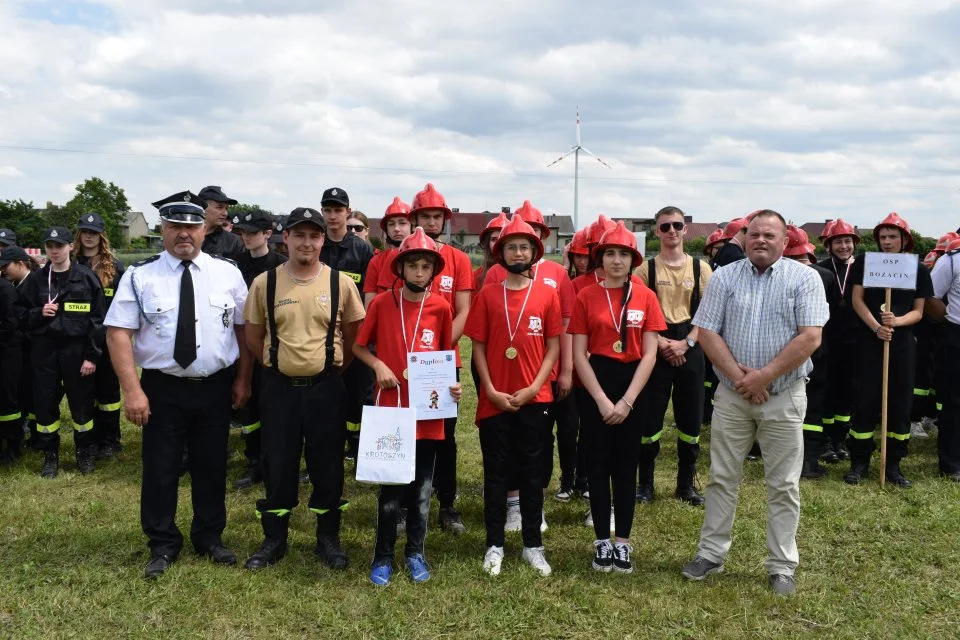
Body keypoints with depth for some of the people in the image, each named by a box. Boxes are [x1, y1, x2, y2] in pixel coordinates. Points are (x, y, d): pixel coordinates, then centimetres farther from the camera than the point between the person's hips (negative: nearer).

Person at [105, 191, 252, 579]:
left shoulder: (227, 273, 1)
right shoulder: (140, 275, -5)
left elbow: (245, 328, 5)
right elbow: (118, 333, -9)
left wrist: (243, 379, 2)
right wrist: (132, 390, -16)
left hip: (216, 387, 2)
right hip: (162, 389, -2)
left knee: (212, 466, 13)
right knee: (160, 469, 7)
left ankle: (210, 539, 32)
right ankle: (163, 546, 25)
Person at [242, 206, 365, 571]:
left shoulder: (341, 283, -3)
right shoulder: (264, 284, -2)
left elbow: (353, 337, 8)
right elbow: (253, 338, 8)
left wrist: (331, 369, 9)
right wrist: (277, 367, 8)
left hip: (326, 388, 0)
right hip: (279, 388, 1)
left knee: (328, 466, 7)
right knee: (277, 465, 8)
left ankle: (328, 538, 23)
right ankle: (274, 539, 23)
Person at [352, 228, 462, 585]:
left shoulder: (441, 308, -1)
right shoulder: (381, 304, -3)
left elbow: (446, 355, 10)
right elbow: (359, 347, 8)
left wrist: (452, 385, -7)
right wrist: (378, 365, -10)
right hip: (391, 409, -1)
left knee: (422, 488, 11)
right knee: (390, 489, 4)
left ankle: (415, 553, 26)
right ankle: (383, 556, 19)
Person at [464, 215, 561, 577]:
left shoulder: (547, 294, 1)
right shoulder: (488, 295, 1)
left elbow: (553, 346, 2)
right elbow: (478, 346, 2)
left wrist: (534, 388, -9)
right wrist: (491, 391, -8)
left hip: (534, 399, 0)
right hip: (495, 399, 0)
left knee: (532, 473, 8)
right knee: (496, 473, 7)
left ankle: (533, 545, 18)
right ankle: (494, 545, 16)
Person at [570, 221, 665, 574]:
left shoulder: (645, 297, -1)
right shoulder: (586, 297, -2)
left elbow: (649, 354, -4)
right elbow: (579, 354, -4)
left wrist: (627, 400, -10)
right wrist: (602, 399, -11)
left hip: (633, 385, 0)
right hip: (595, 386, 0)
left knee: (626, 465, 8)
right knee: (598, 465, 5)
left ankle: (623, 542, 17)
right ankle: (602, 542, 16)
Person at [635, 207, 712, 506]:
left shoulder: (700, 268, 4)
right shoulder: (646, 268, 1)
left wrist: (686, 342, -10)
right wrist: (660, 342, -13)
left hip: (690, 349, 1)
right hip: (656, 349, -1)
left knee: (691, 418, 5)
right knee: (650, 416, -1)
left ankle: (686, 484, 20)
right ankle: (645, 483, 13)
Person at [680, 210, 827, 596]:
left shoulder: (804, 278, -3)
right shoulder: (724, 277, 3)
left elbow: (810, 337, -11)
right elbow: (706, 332, -2)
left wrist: (764, 376, -16)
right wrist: (738, 376, -13)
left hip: (784, 397, -2)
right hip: (731, 395, 2)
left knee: (783, 486, 5)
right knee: (722, 479, 10)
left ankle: (782, 567, 16)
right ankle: (711, 554, 21)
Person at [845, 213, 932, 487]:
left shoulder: (918, 270, 3)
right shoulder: (865, 263, 0)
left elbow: (918, 311, 3)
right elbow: (857, 299, -2)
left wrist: (896, 321, -18)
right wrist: (876, 327, -16)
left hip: (903, 343, 2)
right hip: (869, 340, -1)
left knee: (900, 402, 4)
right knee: (866, 400, 0)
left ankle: (893, 464, 14)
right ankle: (859, 462, 10)